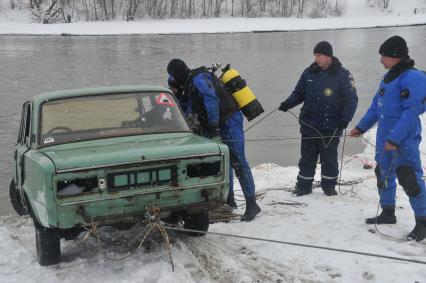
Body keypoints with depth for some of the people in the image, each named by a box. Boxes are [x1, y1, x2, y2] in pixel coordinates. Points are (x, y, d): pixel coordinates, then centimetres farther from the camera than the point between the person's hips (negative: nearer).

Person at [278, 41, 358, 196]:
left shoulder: (342, 74, -5)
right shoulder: (309, 73, 6)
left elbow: (351, 99, -5)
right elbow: (299, 93, 14)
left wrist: (345, 119, -17)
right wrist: (288, 103, -6)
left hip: (331, 127, -3)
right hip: (309, 125, 3)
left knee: (329, 158, 7)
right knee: (307, 158, 8)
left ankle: (329, 186, 22)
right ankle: (303, 186, 19)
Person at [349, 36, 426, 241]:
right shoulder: (388, 77, 13)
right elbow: (376, 106, 21)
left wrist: (395, 138, -26)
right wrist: (361, 127, 20)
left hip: (404, 139, -9)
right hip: (384, 138, 9)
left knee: (409, 178, -12)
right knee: (383, 174, 17)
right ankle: (387, 213, 32)